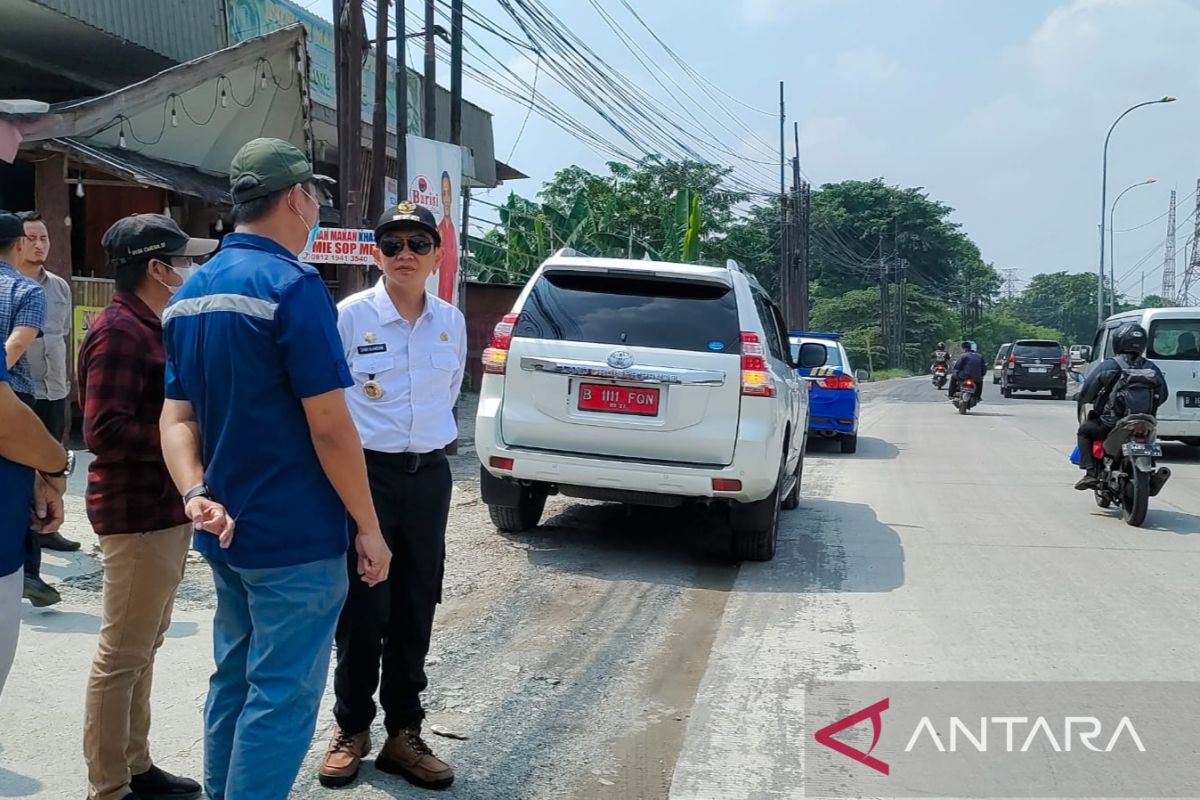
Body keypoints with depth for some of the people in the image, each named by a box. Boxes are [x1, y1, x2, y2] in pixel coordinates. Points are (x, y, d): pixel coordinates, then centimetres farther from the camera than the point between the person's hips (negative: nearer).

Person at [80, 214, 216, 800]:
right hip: (138, 514, -10)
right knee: (123, 653, -1)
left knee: (142, 647, 18)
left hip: (164, 509, 10)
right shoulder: (119, 331, -17)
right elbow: (104, 430, -24)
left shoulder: (151, 327, 15)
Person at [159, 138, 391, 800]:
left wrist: (195, 494, -8)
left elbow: (178, 416, 5)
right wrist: (369, 527, -11)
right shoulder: (293, 286, -17)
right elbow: (330, 427, -19)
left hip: (227, 531, 9)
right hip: (294, 539, -9)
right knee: (281, 698, 2)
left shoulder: (190, 294, 10)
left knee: (233, 681, 20)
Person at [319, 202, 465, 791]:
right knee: (362, 609, 2)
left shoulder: (452, 322, 4)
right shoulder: (350, 315, -9)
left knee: (415, 609, 10)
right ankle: (351, 729, 21)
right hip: (366, 473, -4)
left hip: (429, 476, 4)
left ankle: (403, 733, 23)